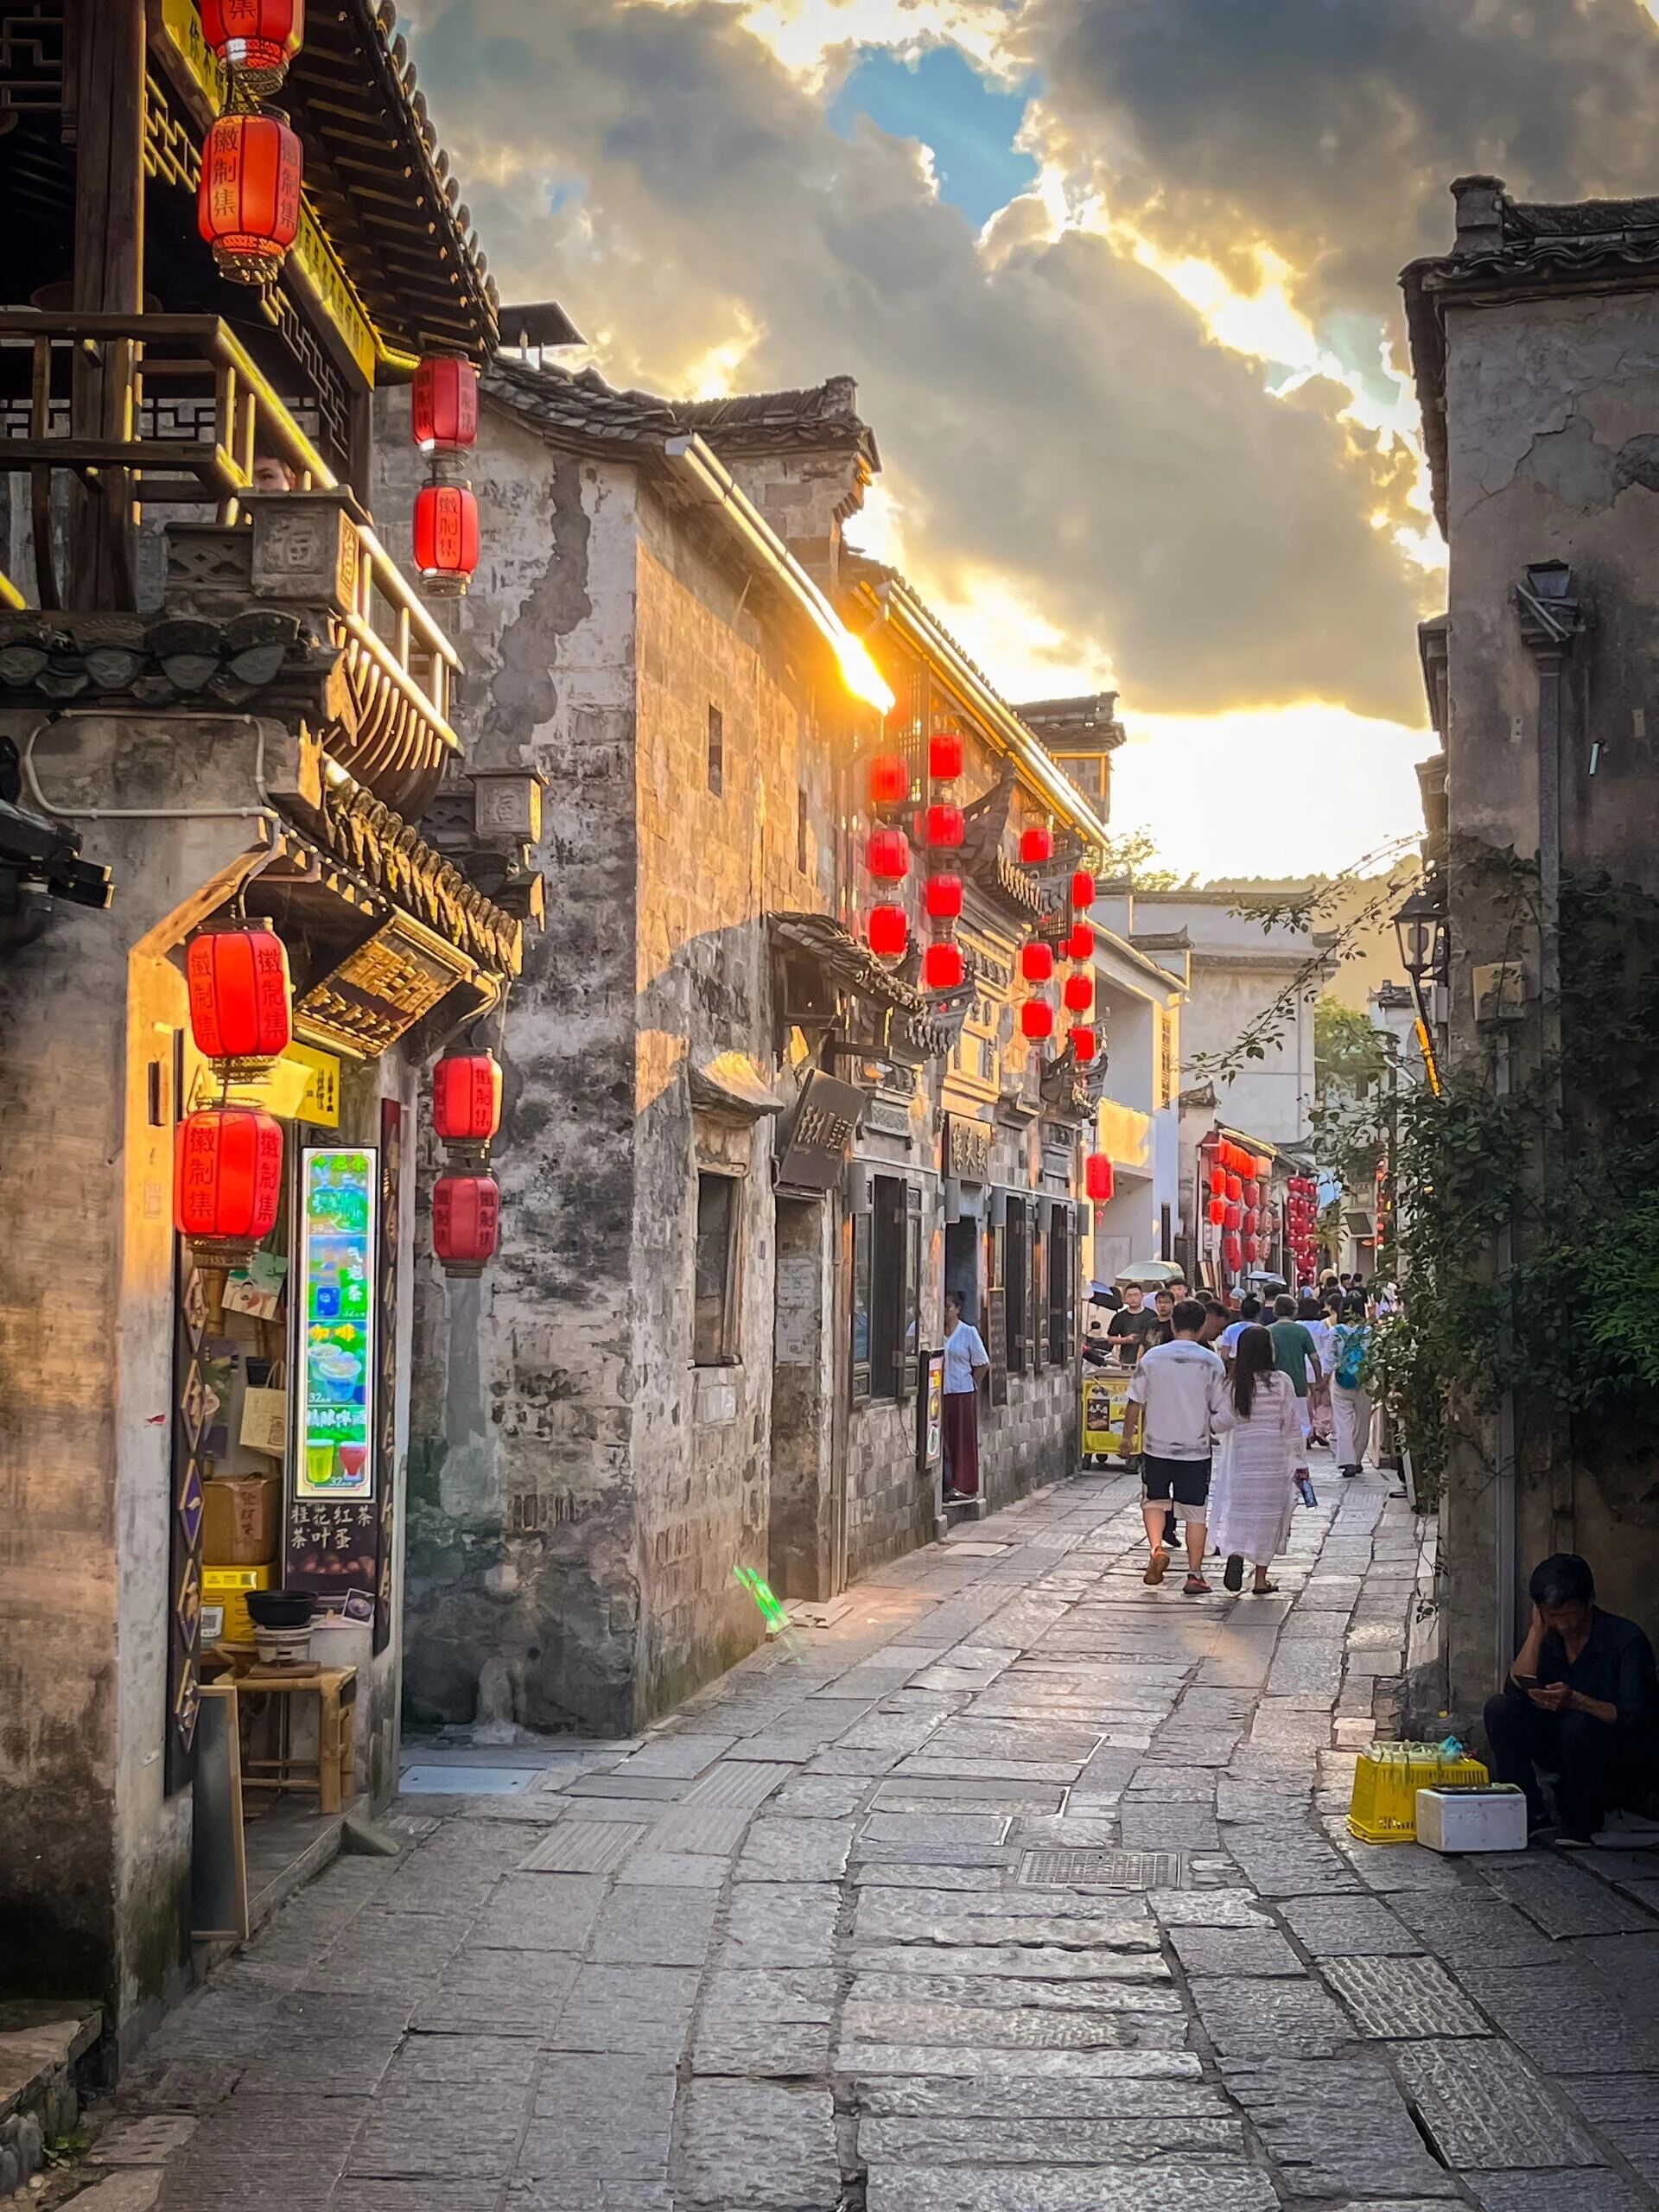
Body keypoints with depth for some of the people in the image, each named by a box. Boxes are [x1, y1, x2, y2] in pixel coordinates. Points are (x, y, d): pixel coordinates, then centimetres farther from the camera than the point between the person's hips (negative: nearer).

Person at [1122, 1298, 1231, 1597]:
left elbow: (1136, 1401, 0)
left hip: (1156, 1446, 0)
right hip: (1196, 1449, 0)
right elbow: (1224, 1412, -6)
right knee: (1196, 1511, 10)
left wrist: (1128, 1435, 14)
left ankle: (1156, 1547, -4)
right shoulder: (1211, 1362, -7)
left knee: (1154, 1501, 19)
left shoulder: (1153, 1357, -6)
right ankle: (1195, 1574, 10)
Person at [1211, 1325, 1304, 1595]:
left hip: (1241, 1454, 1)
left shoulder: (1234, 1385, -2)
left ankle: (1234, 1552, -23)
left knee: (1237, 1508, 7)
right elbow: (1291, 1424, -3)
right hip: (1274, 1455, -1)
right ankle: (1261, 1579, 13)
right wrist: (1299, 1461, 4)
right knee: (1269, 1512, 9)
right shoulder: (1280, 1382, -6)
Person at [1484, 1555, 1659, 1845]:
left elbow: (1636, 1717, -24)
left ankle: (1579, 1826, -15)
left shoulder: (1626, 1639, -16)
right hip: (1564, 1749, 6)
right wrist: (1537, 1630, -15)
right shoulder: (1548, 1639, 0)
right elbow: (1516, 1690, -14)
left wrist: (1575, 1701, -39)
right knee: (1499, 1708, -13)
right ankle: (1533, 1818, -14)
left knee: (1578, 1723, -36)